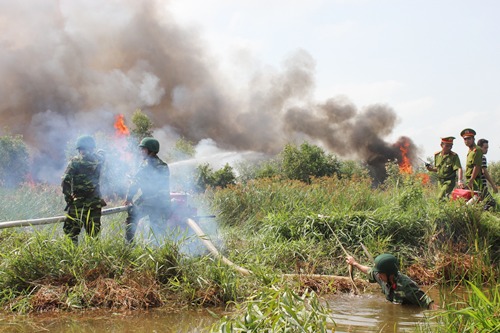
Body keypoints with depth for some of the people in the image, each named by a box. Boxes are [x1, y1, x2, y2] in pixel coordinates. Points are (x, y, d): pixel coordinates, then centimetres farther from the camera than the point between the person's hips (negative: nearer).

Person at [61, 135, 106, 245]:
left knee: (71, 228, 3)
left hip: (77, 201, -3)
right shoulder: (98, 159, 2)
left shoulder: (75, 161, -6)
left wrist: (68, 197, -2)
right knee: (94, 230, 9)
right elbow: (101, 153, 28)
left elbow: (65, 181, -10)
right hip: (95, 201, 3)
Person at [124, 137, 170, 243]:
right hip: (162, 203, 6)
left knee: (131, 220, 7)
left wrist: (128, 198, -5)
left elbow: (135, 182, -11)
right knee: (159, 228, 11)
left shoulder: (147, 164, -9)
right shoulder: (164, 166, 12)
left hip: (145, 202, -6)